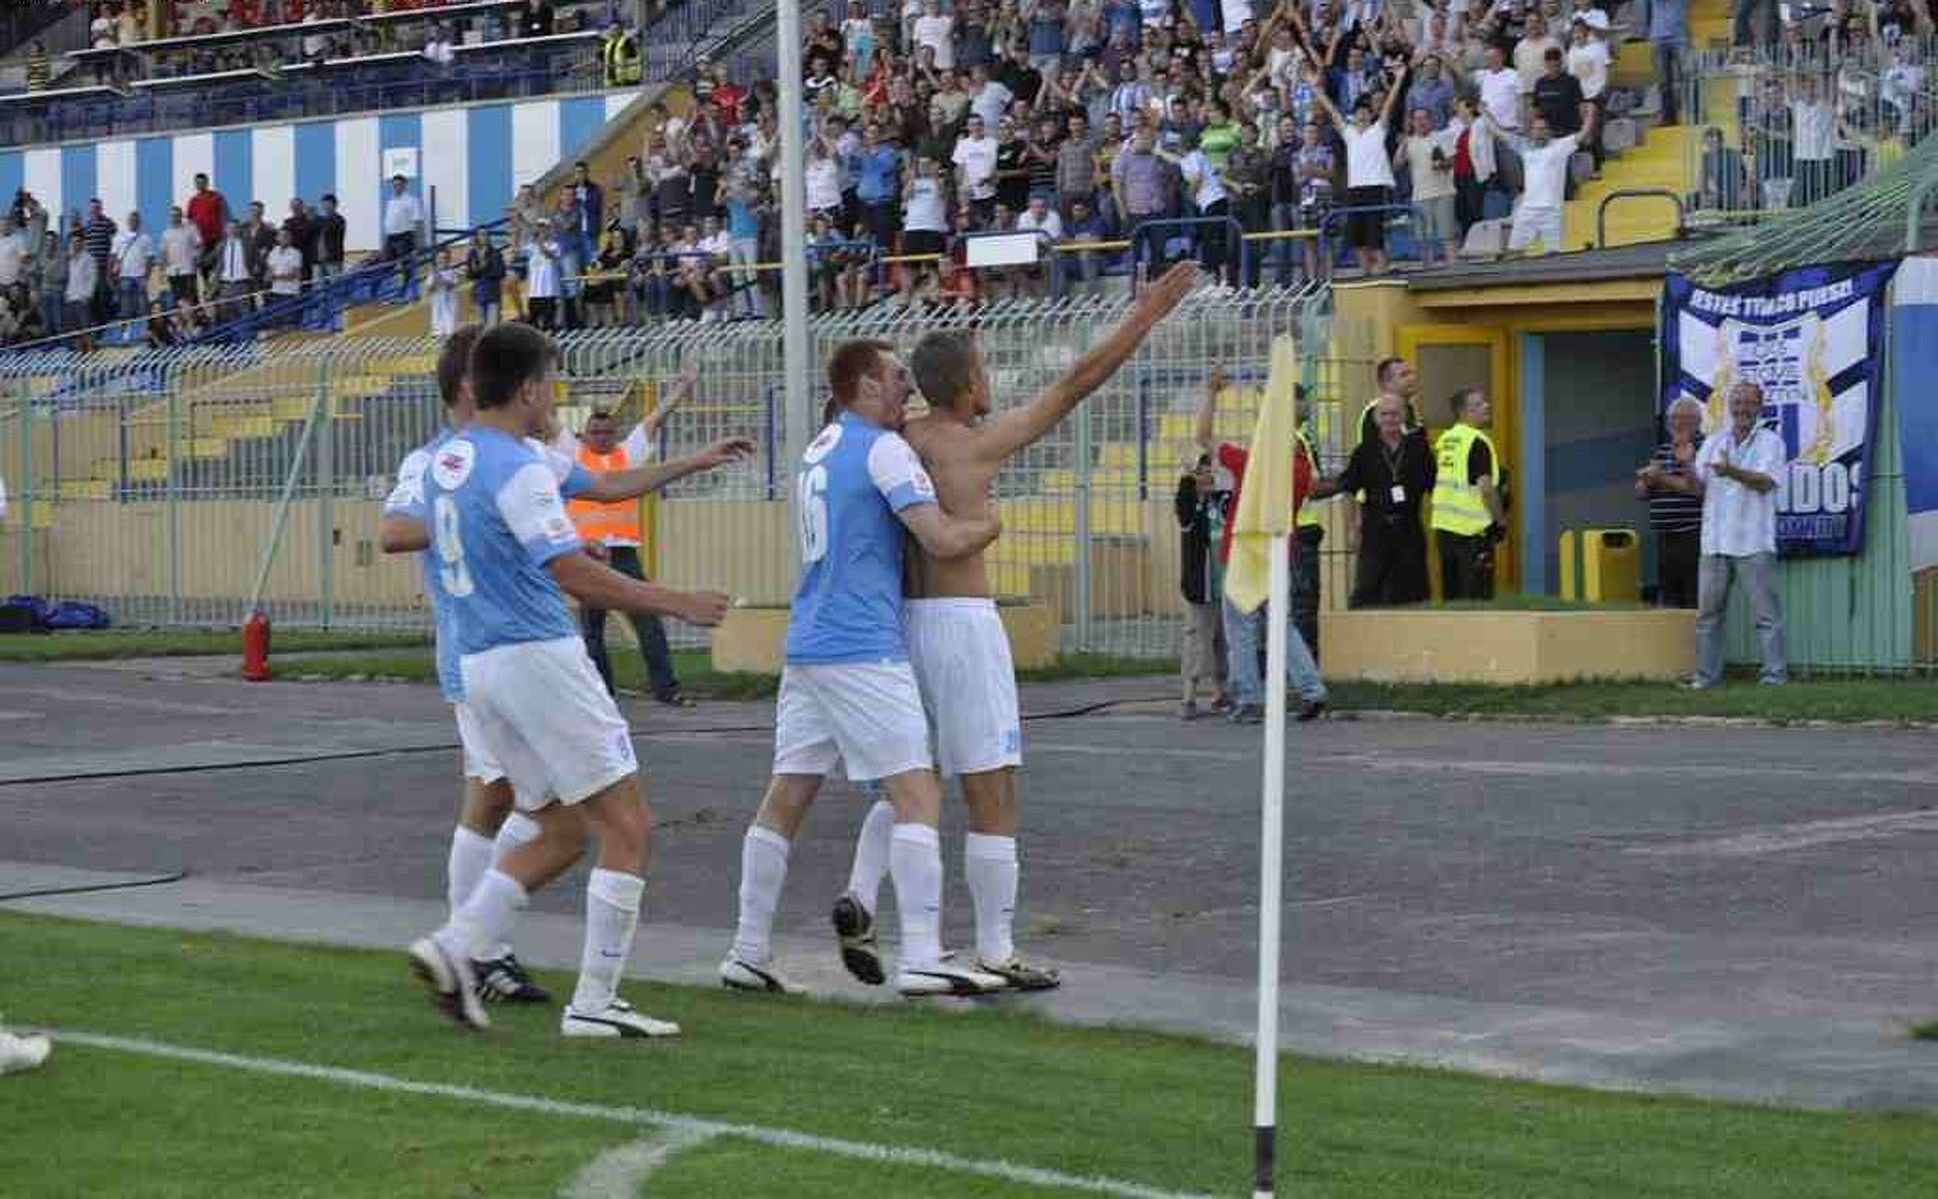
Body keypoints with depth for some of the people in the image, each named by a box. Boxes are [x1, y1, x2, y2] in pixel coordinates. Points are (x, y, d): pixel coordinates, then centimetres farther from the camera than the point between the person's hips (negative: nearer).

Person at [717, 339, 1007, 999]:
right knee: (917, 795, -6)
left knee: (785, 798, 10)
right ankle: (921, 959, -12)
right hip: (864, 649, -9)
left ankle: (749, 953, 11)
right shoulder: (883, 449, -9)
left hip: (806, 648, 9)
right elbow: (943, 539, -16)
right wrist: (992, 522, 3)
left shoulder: (819, 449, 17)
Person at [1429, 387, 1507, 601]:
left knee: (1451, 594, 13)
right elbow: (1485, 487, -17)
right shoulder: (1477, 442, -12)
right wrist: (1500, 520, -7)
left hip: (1443, 526, 8)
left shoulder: (1444, 440, 12)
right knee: (1477, 597, -5)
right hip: (1472, 528, -8)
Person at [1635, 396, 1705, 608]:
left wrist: (1663, 479, -12)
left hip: (1693, 537, -7)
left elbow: (1699, 488, -17)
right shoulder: (1661, 451, 19)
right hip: (1664, 537, 7)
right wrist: (1648, 480, -3)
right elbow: (1640, 493, 19)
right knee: (1667, 597, 9)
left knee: (1694, 599, -9)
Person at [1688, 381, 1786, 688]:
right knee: (1708, 613, 6)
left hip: (1754, 544, -4)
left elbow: (1765, 482, -13)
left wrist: (1731, 471, -29)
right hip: (1715, 541, 4)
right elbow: (1698, 487, 10)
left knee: (1767, 612, -4)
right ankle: (1707, 675, 12)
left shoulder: (1770, 442, 2)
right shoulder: (1713, 442, 15)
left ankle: (1775, 674, -1)